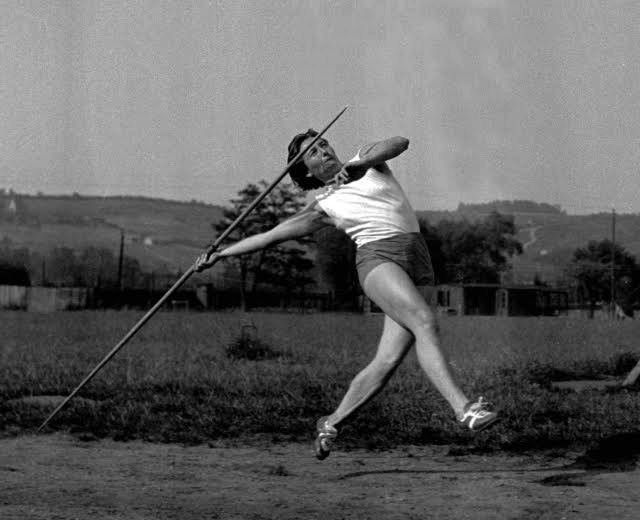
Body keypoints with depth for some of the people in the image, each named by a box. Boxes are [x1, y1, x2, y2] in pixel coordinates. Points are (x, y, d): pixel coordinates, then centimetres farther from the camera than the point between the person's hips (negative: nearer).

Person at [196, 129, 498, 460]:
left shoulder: (367, 159, 19)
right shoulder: (324, 207, 14)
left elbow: (399, 143, -2)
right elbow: (272, 235, 17)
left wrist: (360, 164, -20)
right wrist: (220, 253, 13)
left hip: (419, 263, 3)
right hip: (378, 258, -2)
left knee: (388, 360, -7)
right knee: (425, 323, -28)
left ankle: (332, 423, 9)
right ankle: (462, 407, -40)